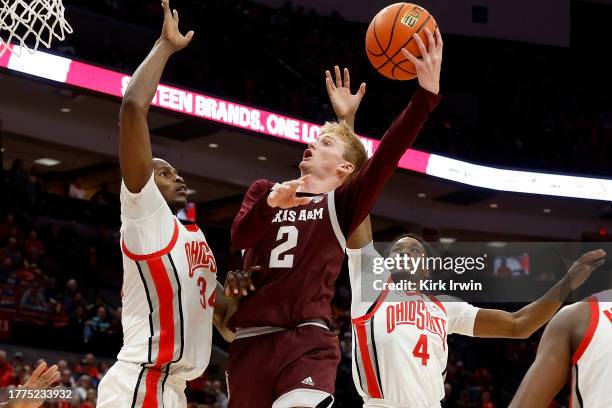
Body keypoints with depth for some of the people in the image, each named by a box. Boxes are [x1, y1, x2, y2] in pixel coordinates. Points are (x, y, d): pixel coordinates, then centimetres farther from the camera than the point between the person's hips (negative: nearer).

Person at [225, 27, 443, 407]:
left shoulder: (341, 204, 8)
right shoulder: (264, 190, 18)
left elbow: (387, 157, -7)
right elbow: (239, 237, -1)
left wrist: (427, 94, -19)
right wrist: (271, 202, -21)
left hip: (308, 341, -4)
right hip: (252, 340, 4)